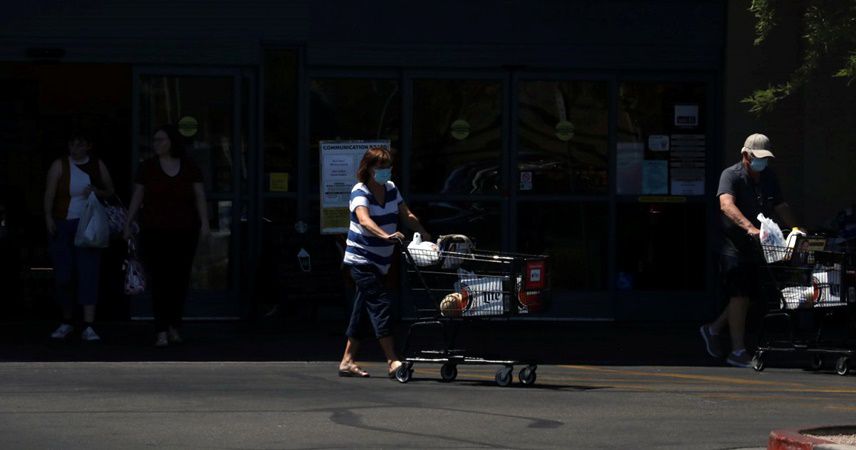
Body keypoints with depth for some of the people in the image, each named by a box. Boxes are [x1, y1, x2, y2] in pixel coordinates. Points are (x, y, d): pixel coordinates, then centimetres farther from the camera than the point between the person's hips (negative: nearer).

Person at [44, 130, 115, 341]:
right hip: (62, 224, 0)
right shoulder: (59, 166, 0)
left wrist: (97, 192, -7)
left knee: (88, 272, -10)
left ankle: (88, 327, -14)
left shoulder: (98, 166, 6)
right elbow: (49, 193, -8)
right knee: (63, 275, 2)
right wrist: (49, 217, -21)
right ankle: (67, 322, 21)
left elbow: (110, 191, 14)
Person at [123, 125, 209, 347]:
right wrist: (128, 224, 6)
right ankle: (162, 331, -8)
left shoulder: (189, 168, 6)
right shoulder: (148, 167, 5)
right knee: (159, 281, -7)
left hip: (184, 233, 1)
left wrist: (204, 223, -5)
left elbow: (200, 197, 6)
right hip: (155, 233, -1)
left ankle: (174, 326, 16)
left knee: (180, 280, 2)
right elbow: (136, 198, 8)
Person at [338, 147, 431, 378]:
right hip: (361, 258, -8)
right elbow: (364, 221, -33)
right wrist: (386, 235, -50)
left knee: (363, 310, 9)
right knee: (381, 303, -16)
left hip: (380, 261, 8)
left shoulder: (391, 189, 8)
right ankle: (392, 361, -21)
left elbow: (407, 215, 11)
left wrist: (426, 236, -5)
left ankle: (347, 361, 13)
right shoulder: (360, 192, -15)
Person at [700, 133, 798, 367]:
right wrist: (750, 228, -46)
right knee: (740, 295, -10)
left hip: (757, 247, 7)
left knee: (746, 296, 9)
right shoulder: (731, 175, -13)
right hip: (733, 245, -7)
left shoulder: (768, 177, 10)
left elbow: (781, 207, 20)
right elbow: (726, 205, -31)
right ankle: (738, 351, -5)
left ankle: (713, 329, 30)